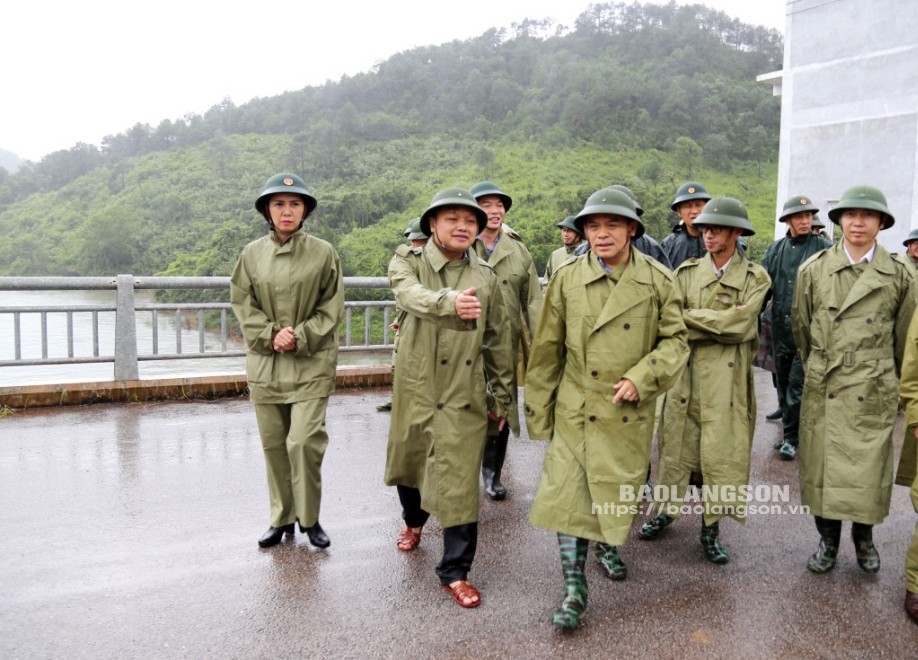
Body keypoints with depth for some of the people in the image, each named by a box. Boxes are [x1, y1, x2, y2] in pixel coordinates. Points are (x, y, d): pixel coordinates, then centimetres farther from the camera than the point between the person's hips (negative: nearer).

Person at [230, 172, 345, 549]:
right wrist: (270, 335, -10)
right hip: (264, 362, 3)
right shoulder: (252, 254, 4)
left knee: (304, 442, -9)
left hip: (311, 364, -3)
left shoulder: (323, 253, -3)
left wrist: (300, 337, -13)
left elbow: (332, 309, -1)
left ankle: (309, 518, 13)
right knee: (273, 444, 10)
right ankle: (282, 518, 27)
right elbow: (242, 303, 5)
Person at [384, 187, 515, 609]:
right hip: (414, 390, 1)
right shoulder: (408, 262, -3)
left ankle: (455, 571, 12)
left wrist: (501, 397, 11)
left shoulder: (486, 278, 2)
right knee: (409, 465, 21)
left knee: (459, 484, -3)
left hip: (464, 397, 0)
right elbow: (412, 296, -27)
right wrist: (450, 302, -48)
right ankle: (413, 520, 52)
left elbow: (499, 341, 8)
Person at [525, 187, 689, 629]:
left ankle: (610, 547, 47)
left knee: (620, 493, 16)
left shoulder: (658, 281, -4)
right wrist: (538, 414, 3)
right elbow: (547, 351, 1)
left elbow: (676, 340, 2)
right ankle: (574, 589, 13)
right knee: (568, 497, -2)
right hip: (575, 411, 0)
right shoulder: (566, 279, -4)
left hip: (629, 413, 1)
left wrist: (641, 378, -15)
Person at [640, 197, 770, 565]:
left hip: (728, 380, -1)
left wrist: (690, 316, -10)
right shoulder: (687, 272, 5)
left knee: (722, 454, 3)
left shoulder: (755, 278, 1)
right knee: (676, 447, 9)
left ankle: (711, 528, 18)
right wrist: (720, 322, -16)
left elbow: (739, 326, -13)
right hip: (686, 375, 1)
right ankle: (666, 510, 27)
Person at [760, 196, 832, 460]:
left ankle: (791, 437, 8)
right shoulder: (775, 249, 7)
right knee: (783, 382, 13)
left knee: (798, 383, -4)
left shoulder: (824, 248, -4)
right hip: (780, 327, 4)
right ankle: (790, 430, 28)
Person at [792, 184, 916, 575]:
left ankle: (863, 538, 30)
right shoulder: (813, 270, 0)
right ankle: (828, 540, 24)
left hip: (874, 391, 0)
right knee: (821, 465, 6)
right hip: (823, 388, 0)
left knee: (869, 468, 6)